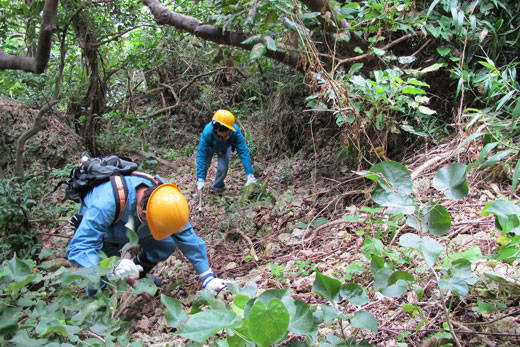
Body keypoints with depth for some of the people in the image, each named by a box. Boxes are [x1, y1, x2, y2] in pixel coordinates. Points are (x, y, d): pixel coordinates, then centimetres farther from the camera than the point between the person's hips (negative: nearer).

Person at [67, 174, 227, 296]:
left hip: (136, 228, 4)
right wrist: (113, 267, -63)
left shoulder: (165, 197, -31)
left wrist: (207, 278, -19)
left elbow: (188, 238, -21)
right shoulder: (107, 203, -47)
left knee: (167, 244, -15)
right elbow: (78, 248, -46)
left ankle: (140, 274, 13)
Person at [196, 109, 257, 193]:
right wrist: (201, 179, -43)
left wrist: (249, 175, -42)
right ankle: (199, 186, 34)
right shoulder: (207, 133, -45)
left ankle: (218, 187, 18)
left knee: (223, 168, -14)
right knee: (204, 166, -1)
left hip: (224, 148, 0)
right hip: (210, 148, 0)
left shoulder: (235, 131, -43)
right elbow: (201, 155, -40)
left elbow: (243, 152, -38)